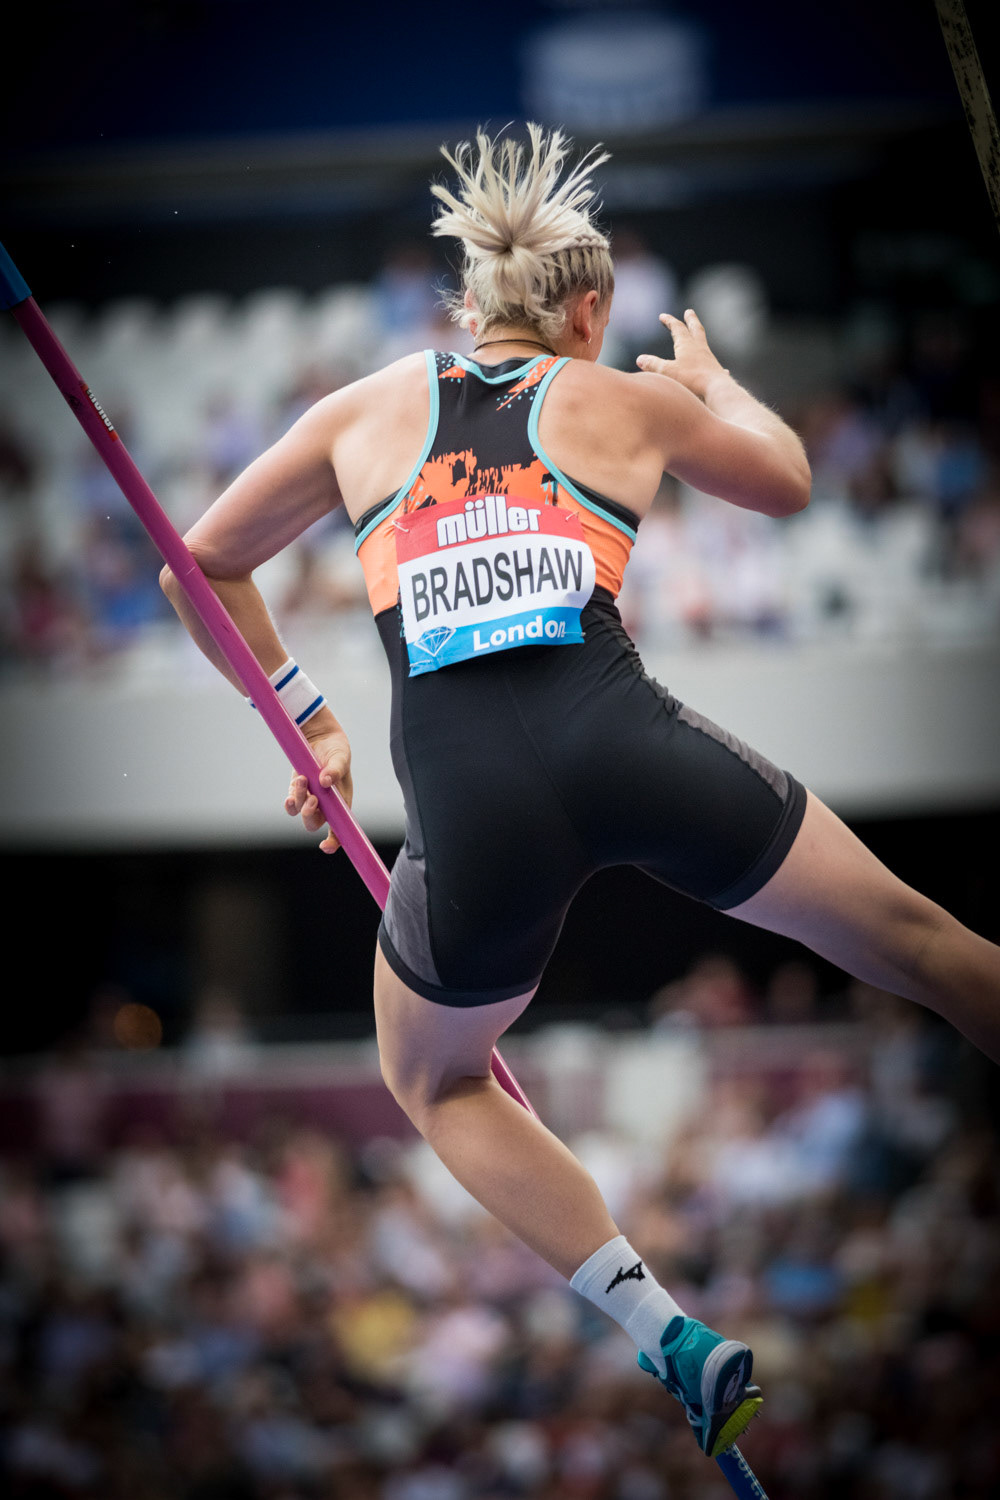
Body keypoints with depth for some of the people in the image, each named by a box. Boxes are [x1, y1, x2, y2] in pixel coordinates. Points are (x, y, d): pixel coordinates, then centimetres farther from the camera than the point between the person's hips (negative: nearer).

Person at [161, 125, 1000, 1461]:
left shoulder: (366, 410, 19)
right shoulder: (627, 401, 18)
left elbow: (200, 569, 25)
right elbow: (787, 479, 38)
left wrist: (307, 723, 31)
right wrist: (710, 376, 56)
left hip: (471, 809, 0)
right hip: (633, 745, 0)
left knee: (435, 1082, 26)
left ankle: (668, 1335, 11)